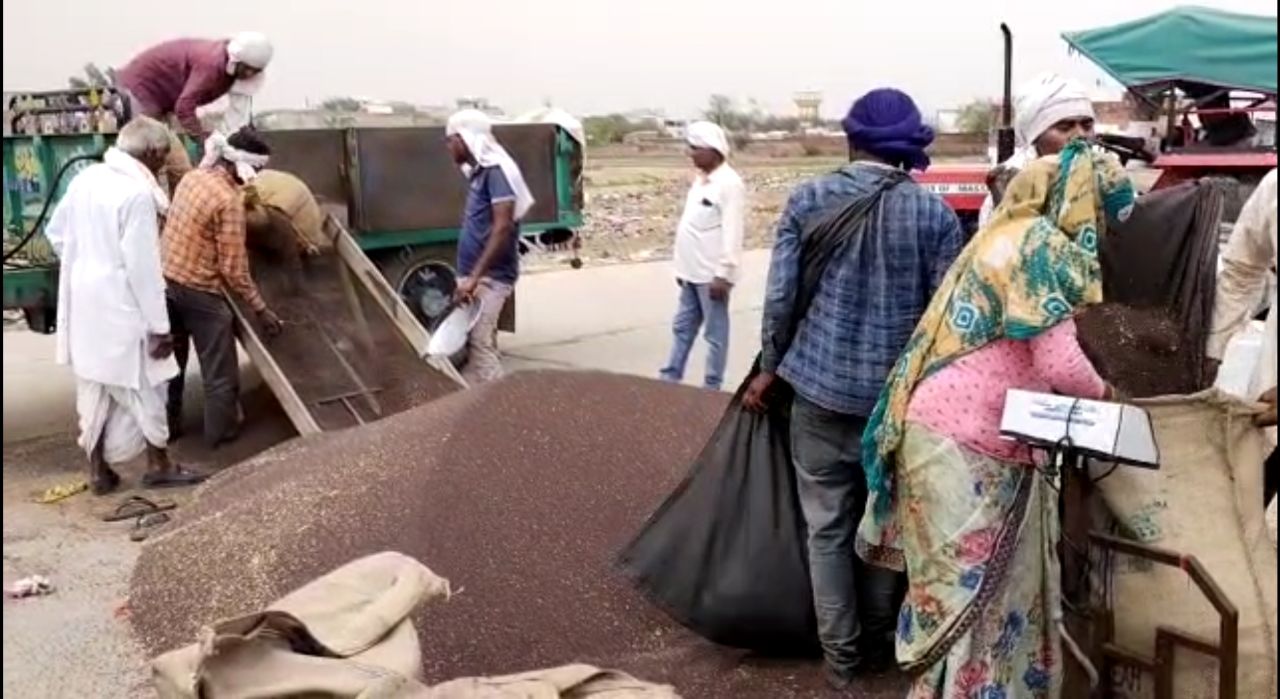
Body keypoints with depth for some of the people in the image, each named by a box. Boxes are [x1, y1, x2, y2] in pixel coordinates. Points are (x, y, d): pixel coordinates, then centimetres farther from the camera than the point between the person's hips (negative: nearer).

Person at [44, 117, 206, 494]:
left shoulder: (85, 179, 5)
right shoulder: (137, 192, -20)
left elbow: (56, 232, 15)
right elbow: (143, 266, -21)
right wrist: (159, 326, -16)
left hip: (82, 302, 8)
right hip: (119, 307, -8)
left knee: (93, 386, 16)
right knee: (143, 386, 8)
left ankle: (98, 469, 25)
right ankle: (158, 465, 21)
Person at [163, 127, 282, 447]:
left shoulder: (192, 177, 4)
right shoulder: (229, 199, -20)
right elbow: (233, 268, -19)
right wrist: (260, 308, -12)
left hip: (166, 279, 8)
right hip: (198, 290, -8)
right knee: (219, 370, 7)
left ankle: (167, 424, 34)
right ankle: (221, 432, 19)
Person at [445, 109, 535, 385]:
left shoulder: (496, 170, -13)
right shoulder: (478, 172, 15)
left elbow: (503, 228, -22)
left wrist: (474, 278, -26)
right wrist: (468, 277, 17)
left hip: (490, 277, -9)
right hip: (476, 276, 9)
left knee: (480, 346, -11)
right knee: (470, 346, 9)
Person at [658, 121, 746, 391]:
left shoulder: (729, 184, -15)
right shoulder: (701, 180, 14)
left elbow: (732, 235, -19)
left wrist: (724, 275, -21)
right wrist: (682, 266, 19)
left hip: (712, 275, -9)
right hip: (692, 273, 9)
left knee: (715, 333, 1)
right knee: (682, 328, 16)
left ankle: (711, 388, 9)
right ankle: (670, 379, 25)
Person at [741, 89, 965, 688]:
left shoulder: (808, 200, -3)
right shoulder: (935, 213, -4)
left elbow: (780, 296, -4)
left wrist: (770, 368, 9)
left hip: (820, 385, 0)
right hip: (898, 392, 1)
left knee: (827, 526, 10)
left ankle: (841, 655, 18)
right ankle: (877, 642, 31)